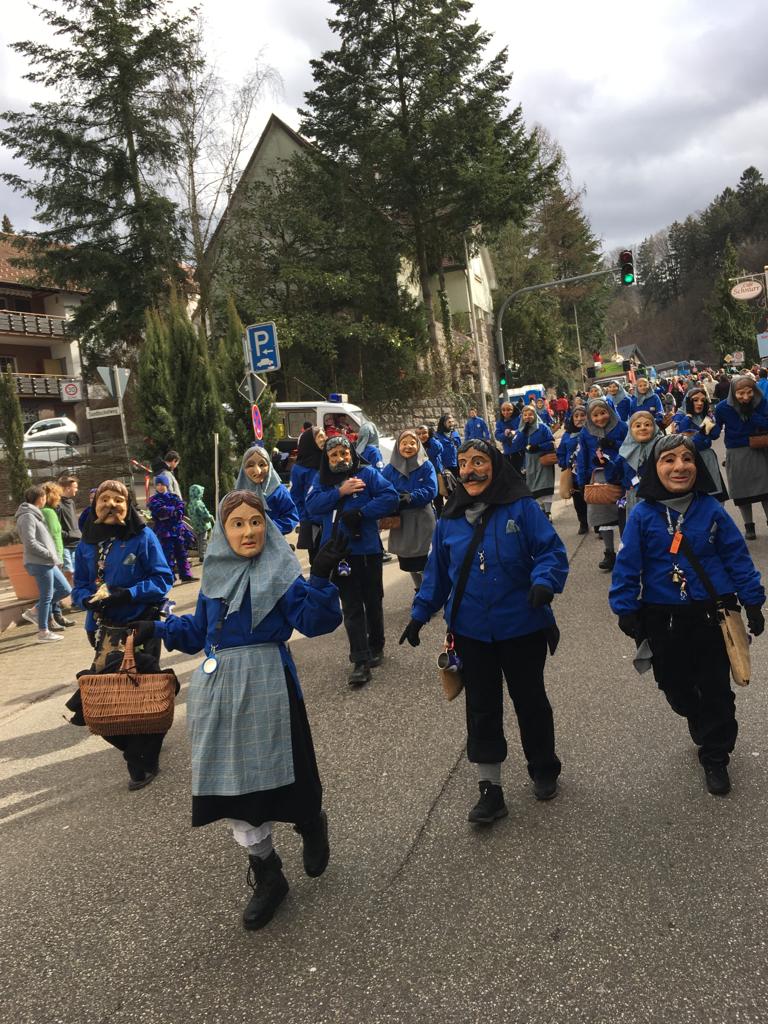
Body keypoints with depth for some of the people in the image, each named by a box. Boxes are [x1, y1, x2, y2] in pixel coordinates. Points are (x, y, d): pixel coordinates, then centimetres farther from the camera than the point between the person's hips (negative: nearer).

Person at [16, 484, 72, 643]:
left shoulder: (34, 514, 17)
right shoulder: (28, 516, -13)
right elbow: (30, 543, -20)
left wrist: (55, 558, 10)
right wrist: (51, 555, -14)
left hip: (47, 563, 10)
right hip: (40, 563, -10)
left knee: (65, 589, 12)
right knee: (46, 596, -2)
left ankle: (34, 611, 18)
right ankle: (43, 632, 8)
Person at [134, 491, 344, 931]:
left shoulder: (281, 573, -4)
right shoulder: (215, 576, 9)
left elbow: (315, 621, -17)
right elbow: (199, 630, 19)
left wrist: (321, 578, -30)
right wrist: (158, 628, 8)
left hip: (266, 688, -5)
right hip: (218, 691, 5)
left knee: (271, 776, 0)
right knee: (231, 786, 8)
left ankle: (311, 822, 37)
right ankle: (267, 875, 27)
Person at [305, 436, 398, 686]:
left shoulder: (367, 474, -3)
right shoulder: (322, 480, 8)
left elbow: (391, 497, -13)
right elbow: (311, 505, -7)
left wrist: (361, 512, -20)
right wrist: (339, 492, -16)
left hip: (367, 549, -2)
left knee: (372, 601, 13)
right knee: (351, 608, 2)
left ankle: (376, 647, 33)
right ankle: (360, 661, 3)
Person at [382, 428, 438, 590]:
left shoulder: (426, 466, -3)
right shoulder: (390, 469, 3)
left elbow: (431, 491, -13)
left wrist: (411, 497, -26)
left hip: (422, 521, -3)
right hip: (400, 522, 3)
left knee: (425, 564, -5)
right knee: (408, 563, 15)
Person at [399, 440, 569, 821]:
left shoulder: (521, 508, -11)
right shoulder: (450, 518, 2)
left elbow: (551, 552, -12)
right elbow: (437, 571, 10)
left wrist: (543, 582, -31)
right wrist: (419, 614, 8)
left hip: (522, 627, -3)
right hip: (471, 632, 3)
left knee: (530, 700, 16)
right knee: (481, 708, 9)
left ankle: (544, 769, 39)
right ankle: (490, 788, 21)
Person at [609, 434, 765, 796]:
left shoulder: (711, 510, -6)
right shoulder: (643, 515, -8)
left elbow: (737, 558, 0)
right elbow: (628, 565, -4)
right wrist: (626, 610, -5)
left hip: (711, 614, 0)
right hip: (663, 620, 1)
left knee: (715, 688, 7)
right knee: (675, 686, 12)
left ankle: (715, 757, 24)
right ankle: (706, 731, 41)